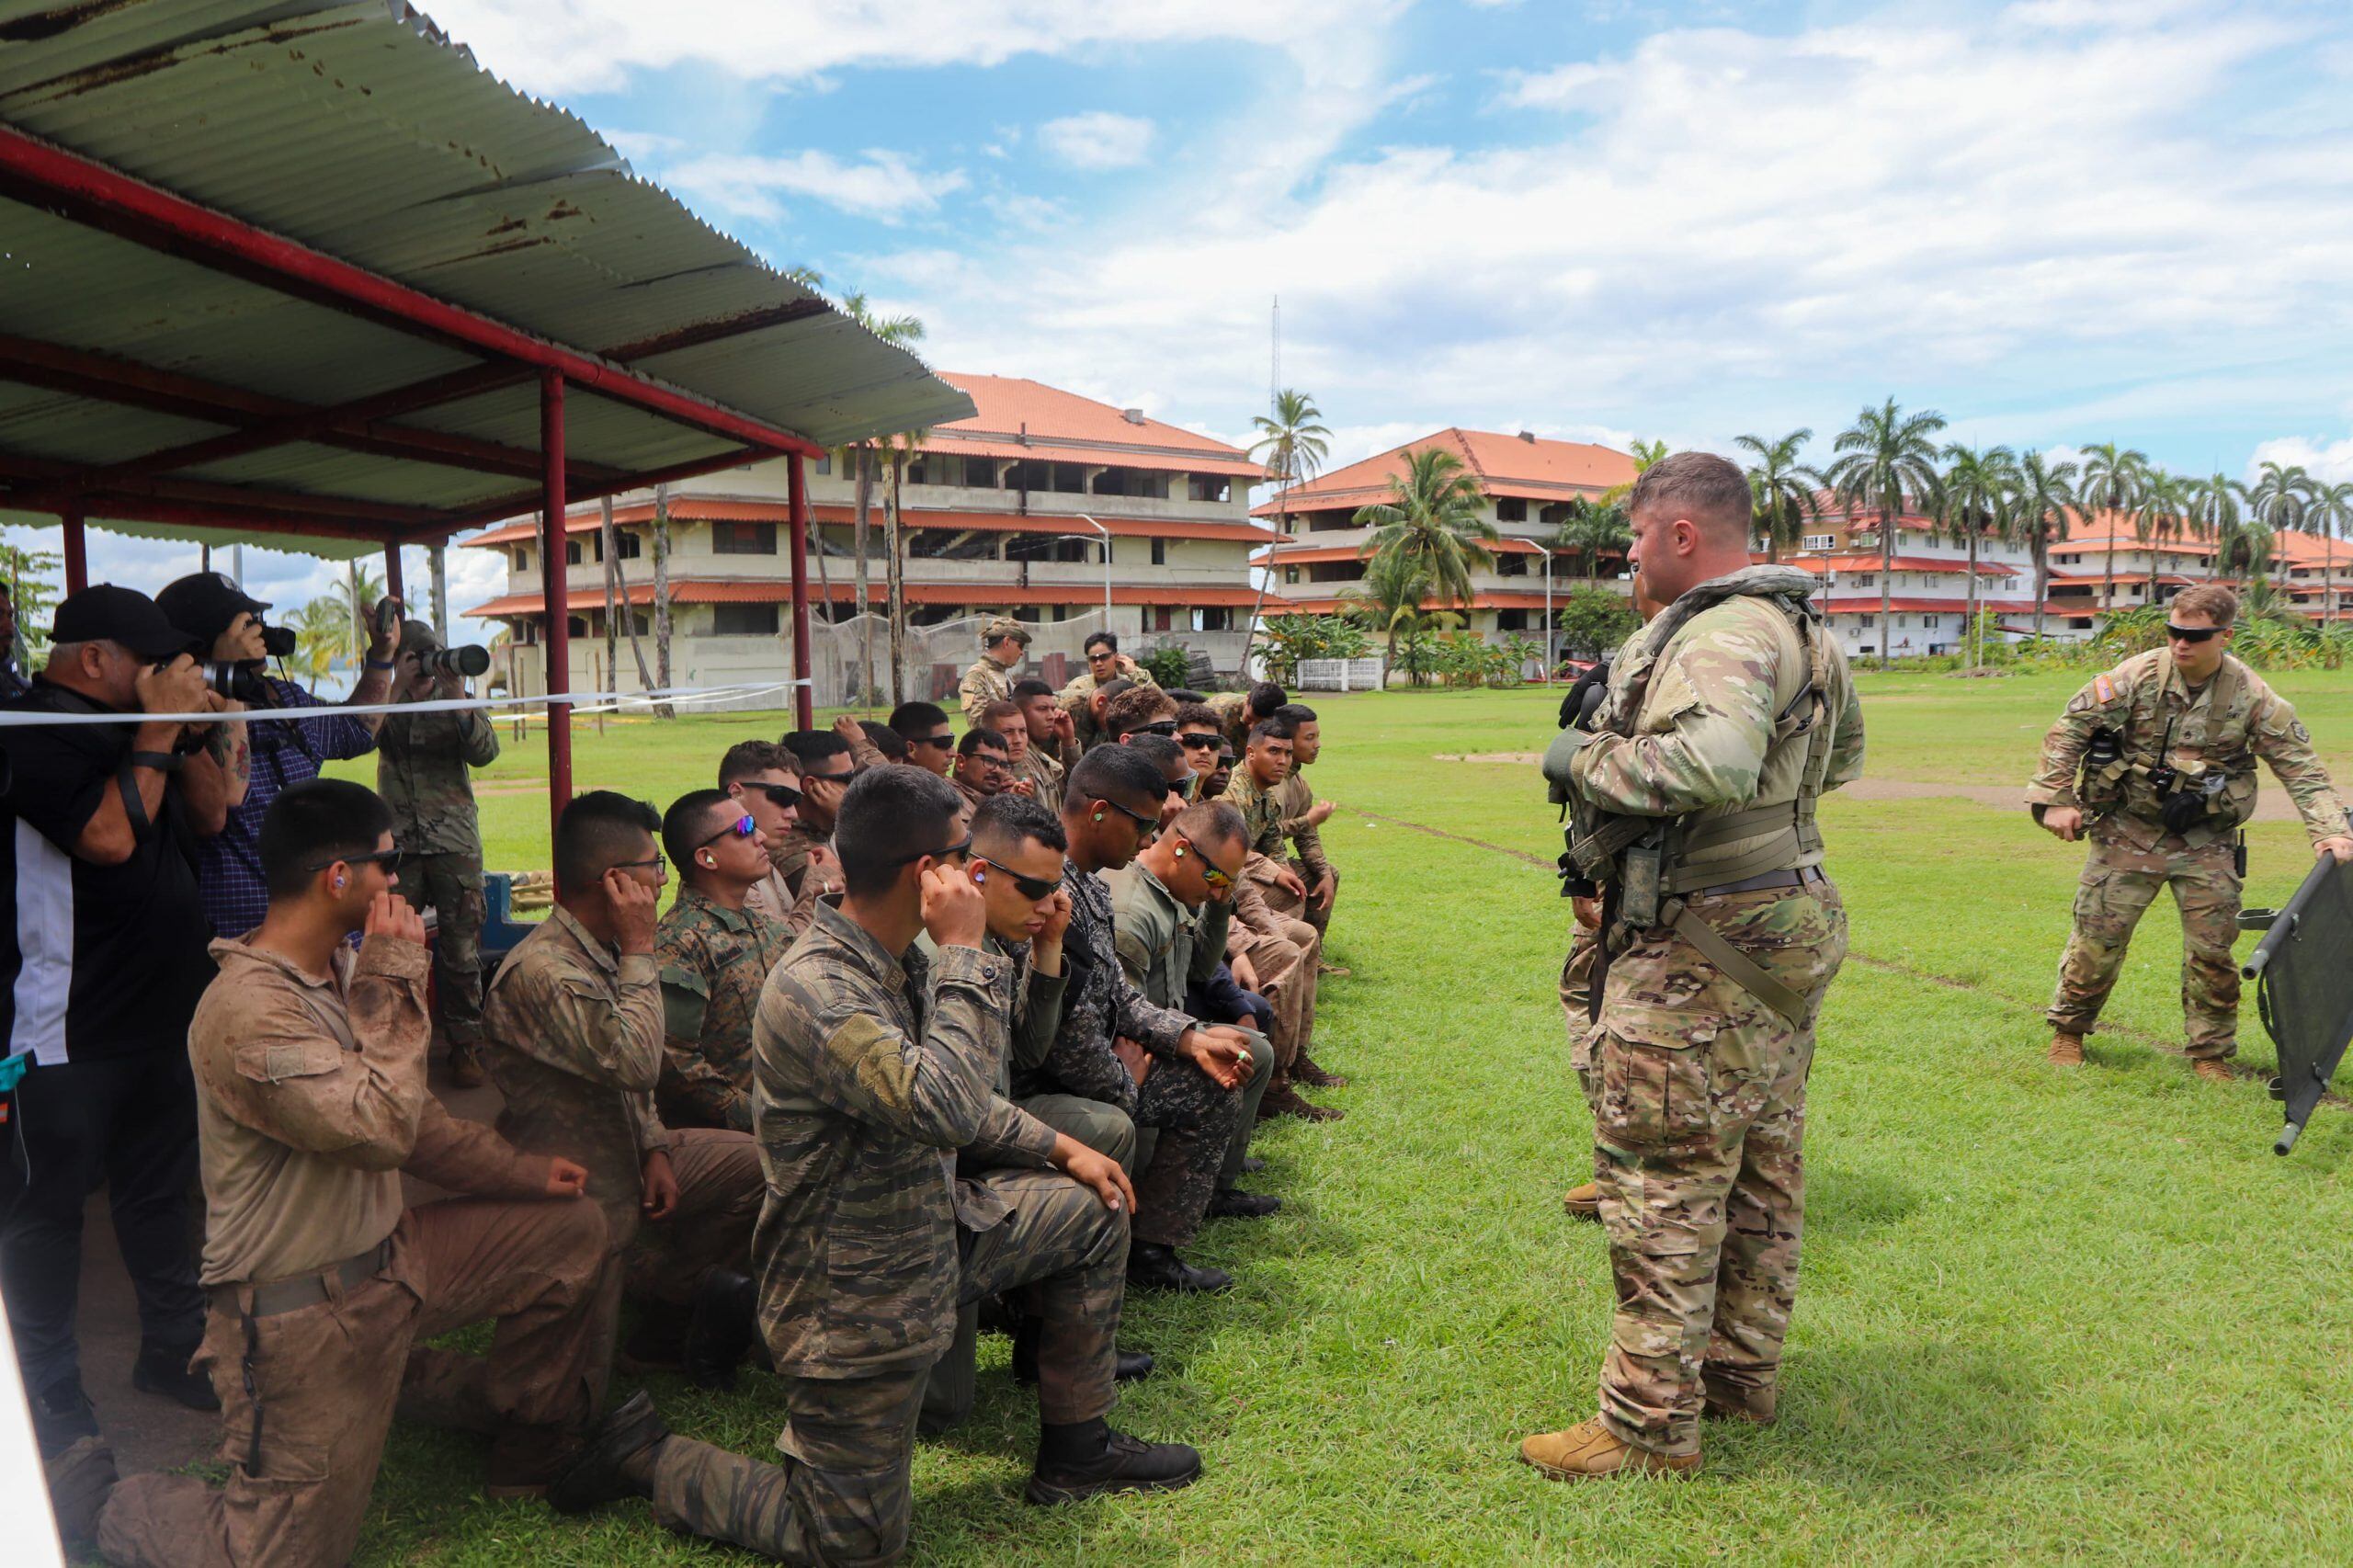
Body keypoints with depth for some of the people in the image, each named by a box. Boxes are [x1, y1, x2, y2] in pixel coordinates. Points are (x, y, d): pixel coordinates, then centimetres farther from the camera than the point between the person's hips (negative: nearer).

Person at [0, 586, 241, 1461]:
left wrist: (193, 727, 0)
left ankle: (172, 1348, 33)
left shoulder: (134, 726, 11)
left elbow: (209, 817, 13)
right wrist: (159, 727, -18)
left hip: (158, 1015, 9)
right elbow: (110, 835, -25)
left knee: (160, 1190, 19)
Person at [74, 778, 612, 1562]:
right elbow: (380, 1130, -32)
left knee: (571, 1231, 7)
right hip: (305, 1306, -9)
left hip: (387, 1253, 9)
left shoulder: (342, 970, 5)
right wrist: (393, 982, -24)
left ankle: (531, 1458, 23)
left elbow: (415, 1120, 15)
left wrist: (523, 1172, 11)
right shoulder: (249, 1009, -25)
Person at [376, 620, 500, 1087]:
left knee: (461, 949, -1)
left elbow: (486, 752, -7)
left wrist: (458, 699, -18)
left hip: (455, 842, 0)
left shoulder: (459, 702, 9)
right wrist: (398, 687, -17)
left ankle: (465, 1044, 7)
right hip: (399, 841, 0)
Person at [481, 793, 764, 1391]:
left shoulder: (605, 950, 4)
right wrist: (641, 951, -26)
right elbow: (637, 1064, -35)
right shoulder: (542, 971, -28)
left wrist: (656, 1149, -3)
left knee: (760, 1164, 0)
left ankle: (670, 1323, 10)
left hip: (624, 1156, 9)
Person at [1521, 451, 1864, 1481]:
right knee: (1761, 1167, 19)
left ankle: (1648, 1424, 8)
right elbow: (1844, 757, 28)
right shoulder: (1804, 629, 14)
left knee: (1664, 1183, -2)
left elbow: (1715, 760, -38)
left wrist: (1593, 762, -22)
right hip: (1785, 932, 11)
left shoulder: (1721, 634, -20)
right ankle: (1742, 1375, 34)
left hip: (1698, 952, -11)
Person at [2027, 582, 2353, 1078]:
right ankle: (2068, 1028, 20)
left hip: (2206, 839, 1)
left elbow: (2302, 769, -2)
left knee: (2212, 947, 2)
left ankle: (2211, 1053, 18)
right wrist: (2055, 798, -9)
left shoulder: (2252, 697, -8)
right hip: (2128, 831, -1)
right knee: (2098, 933, 1)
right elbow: (2069, 729, -5)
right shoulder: (2138, 675, -11)